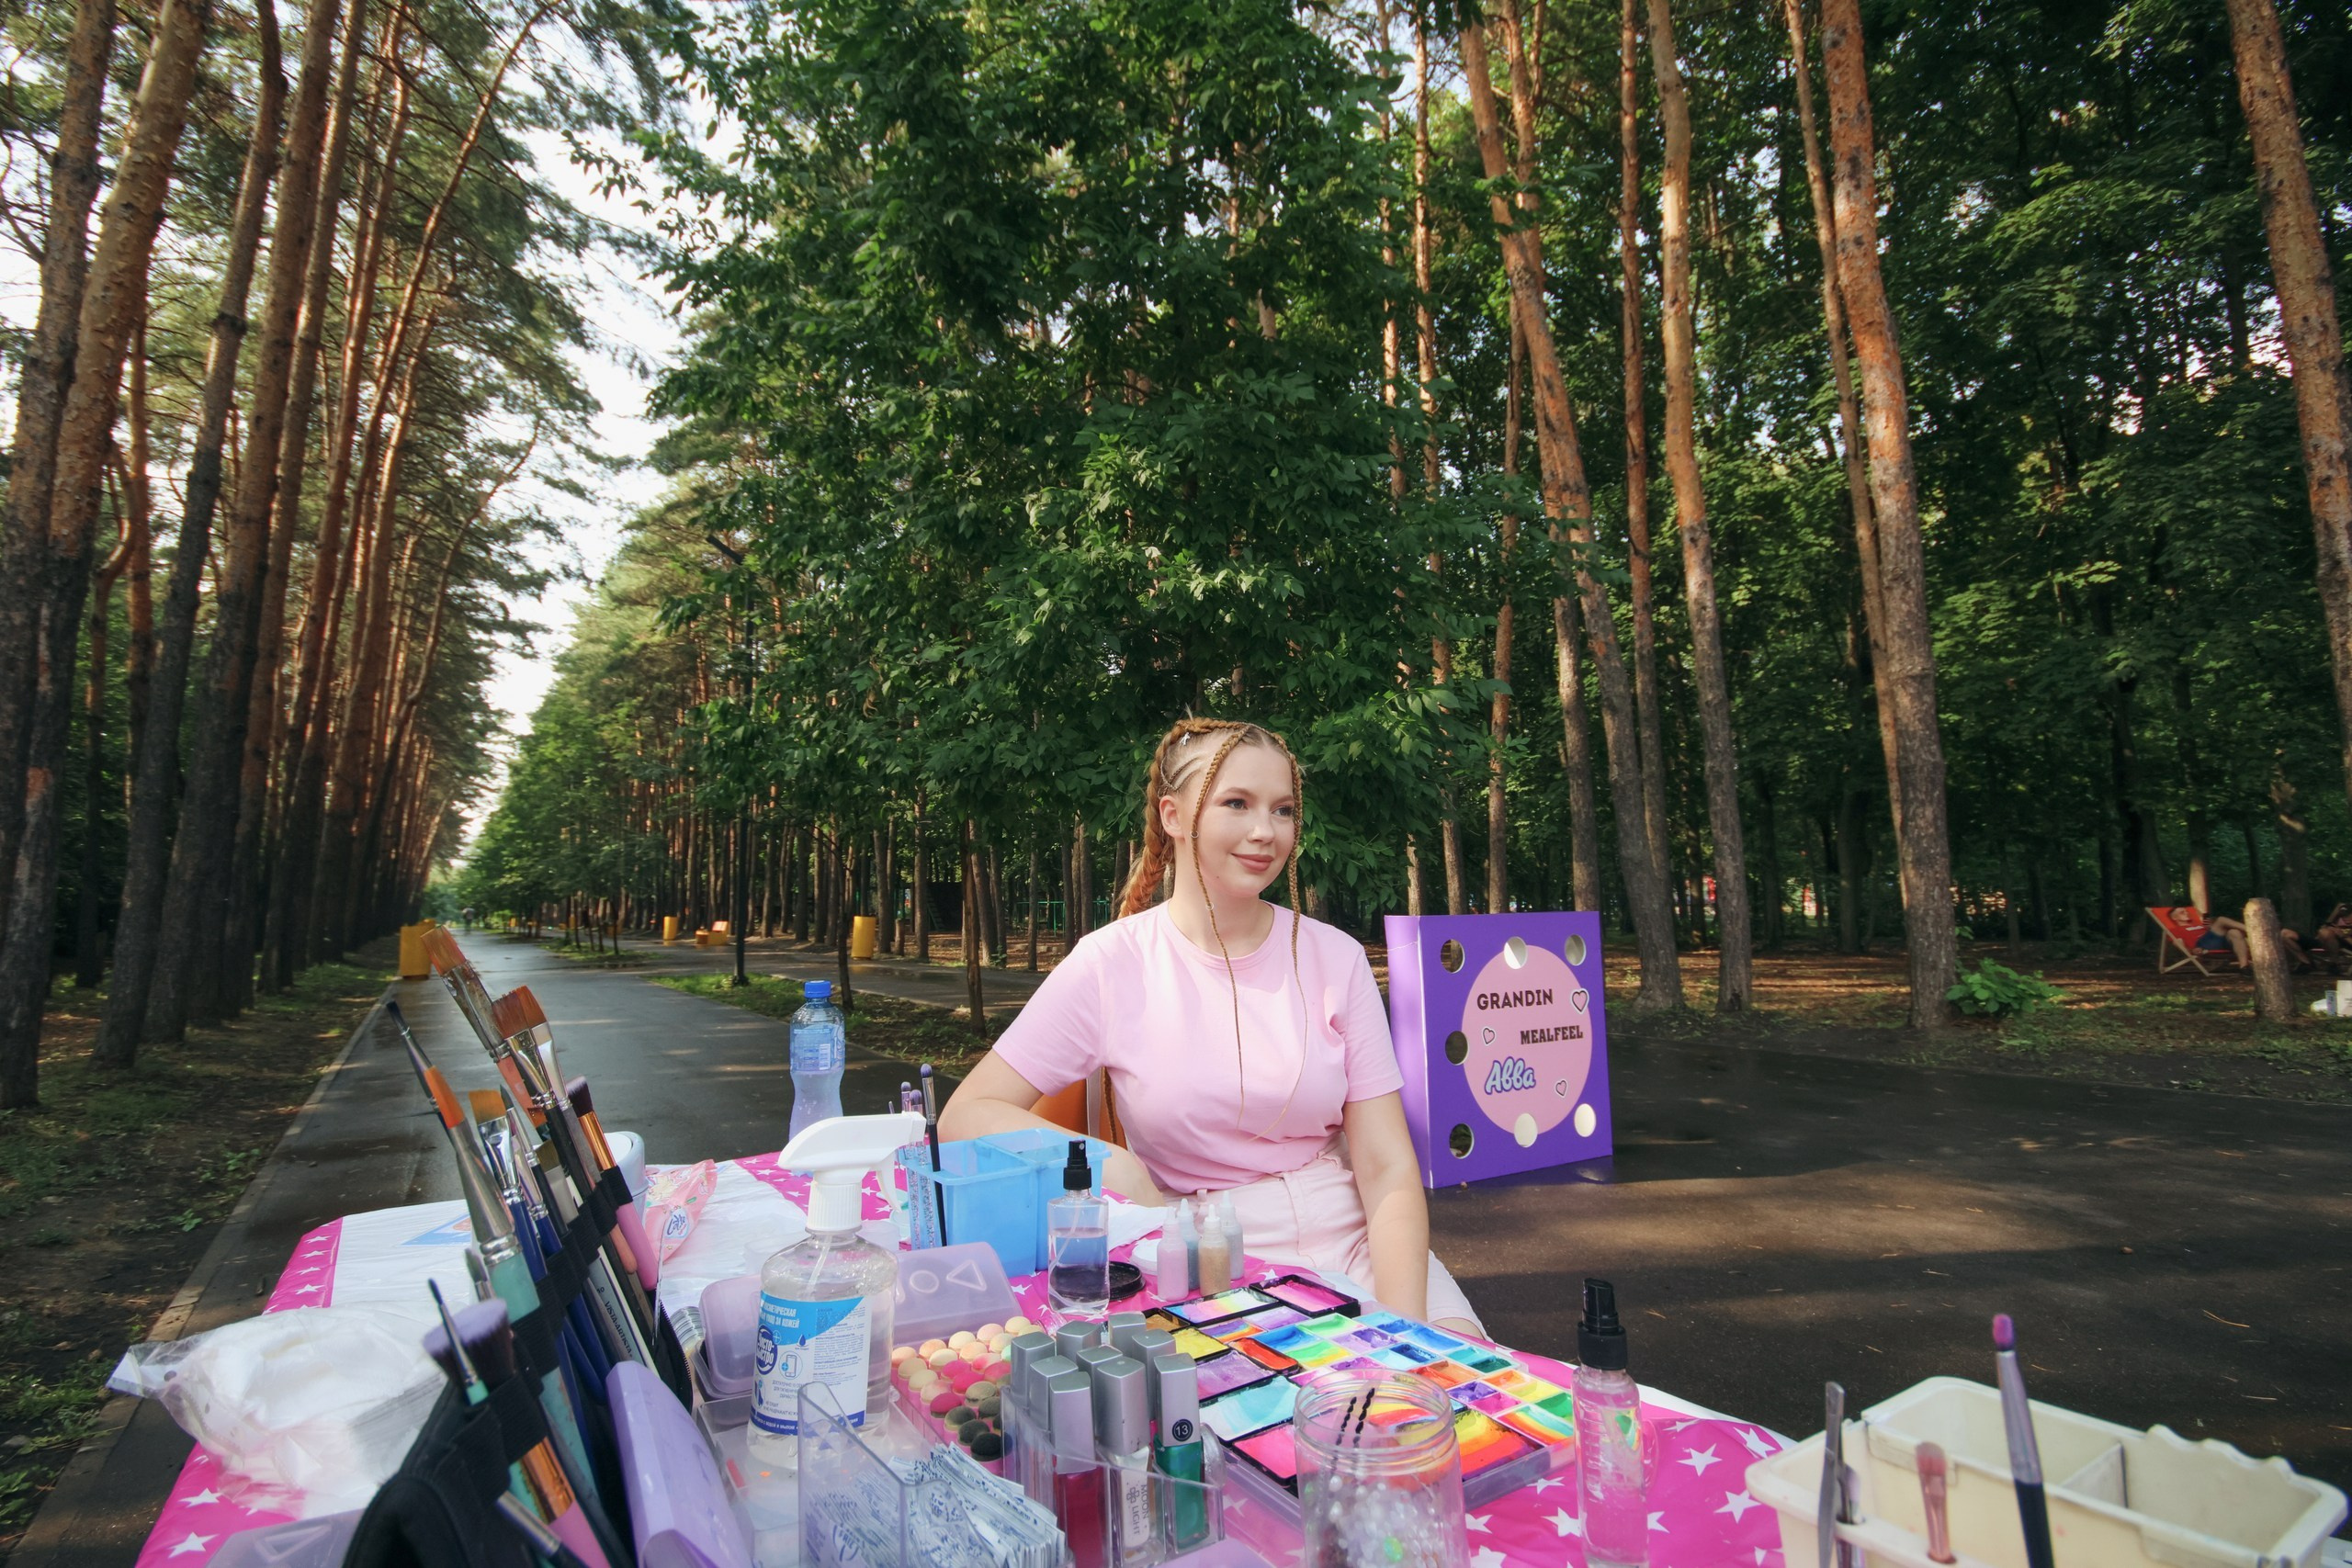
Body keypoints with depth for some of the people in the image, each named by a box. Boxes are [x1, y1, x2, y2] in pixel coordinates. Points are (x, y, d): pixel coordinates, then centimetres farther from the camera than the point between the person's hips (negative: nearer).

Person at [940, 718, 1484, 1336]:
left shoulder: (1334, 957, -1)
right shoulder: (1111, 964, -7)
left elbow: (1388, 1170, -3)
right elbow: (964, 1117, -5)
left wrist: (1406, 1331, -18)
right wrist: (1107, 1164, -20)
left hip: (1352, 1240, 3)